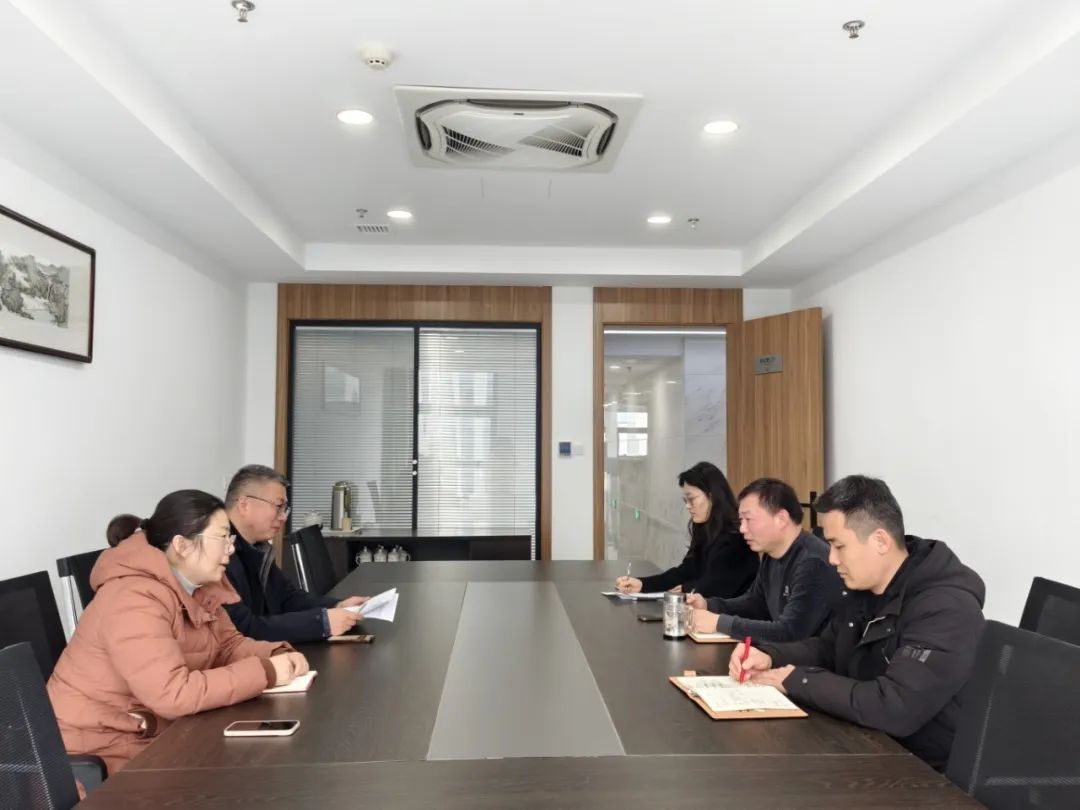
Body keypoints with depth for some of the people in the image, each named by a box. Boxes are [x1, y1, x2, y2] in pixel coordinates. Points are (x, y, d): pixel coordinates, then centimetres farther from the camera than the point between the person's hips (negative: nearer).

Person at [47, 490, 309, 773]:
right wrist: (266, 672, -28)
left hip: (156, 731, 8)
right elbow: (174, 695, -33)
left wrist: (276, 658, -13)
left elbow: (227, 644, 7)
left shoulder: (197, 586, 0)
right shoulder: (134, 599, -27)